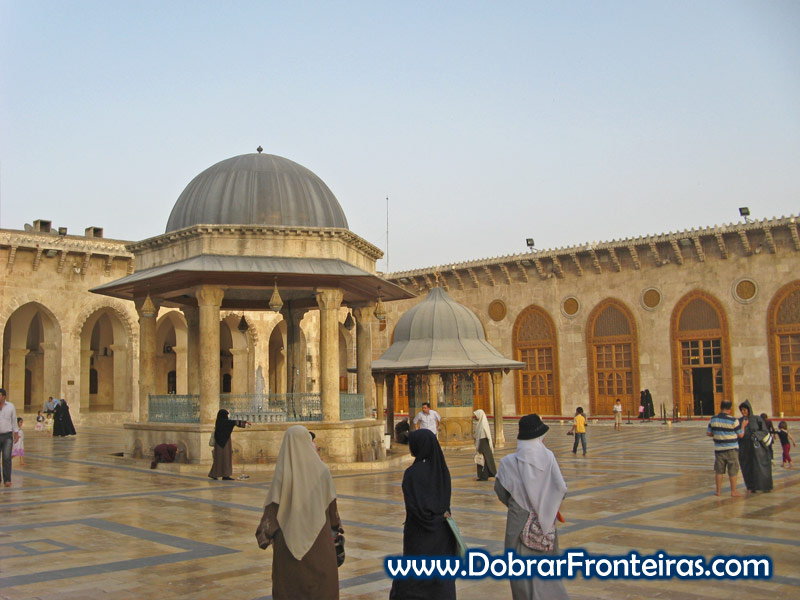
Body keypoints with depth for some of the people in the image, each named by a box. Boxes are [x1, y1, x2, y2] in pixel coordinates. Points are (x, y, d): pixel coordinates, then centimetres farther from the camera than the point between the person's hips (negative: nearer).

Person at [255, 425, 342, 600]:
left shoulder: (283, 471, -8)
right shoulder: (321, 470, -5)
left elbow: (273, 505, -10)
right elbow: (331, 502, 3)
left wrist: (265, 533, -4)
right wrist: (336, 525, 17)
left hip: (289, 535, 0)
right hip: (318, 533, 0)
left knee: (290, 581, 11)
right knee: (321, 579, 10)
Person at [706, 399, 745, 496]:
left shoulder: (713, 419, -2)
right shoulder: (733, 420, -13)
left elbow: (708, 433, 4)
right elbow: (741, 435, -4)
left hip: (718, 449, 3)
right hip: (731, 449, -3)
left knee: (719, 471, 11)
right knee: (732, 471, 7)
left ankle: (718, 491, 15)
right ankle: (733, 491, 12)